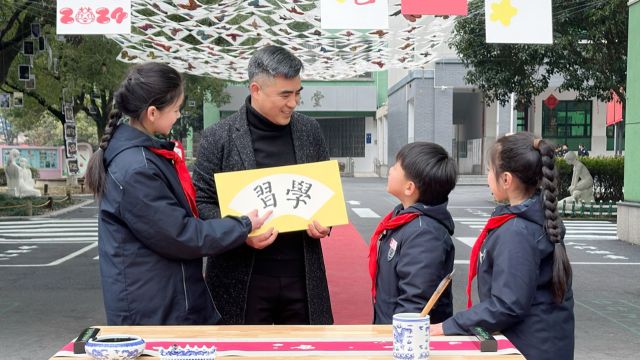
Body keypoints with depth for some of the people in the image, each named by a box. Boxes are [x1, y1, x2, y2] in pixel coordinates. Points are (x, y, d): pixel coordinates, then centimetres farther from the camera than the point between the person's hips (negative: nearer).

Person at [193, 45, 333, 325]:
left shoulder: (309, 131, 7)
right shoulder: (218, 138, -4)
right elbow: (201, 202, -2)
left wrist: (324, 221, -4)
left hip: (303, 276, 3)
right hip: (243, 280, -3)